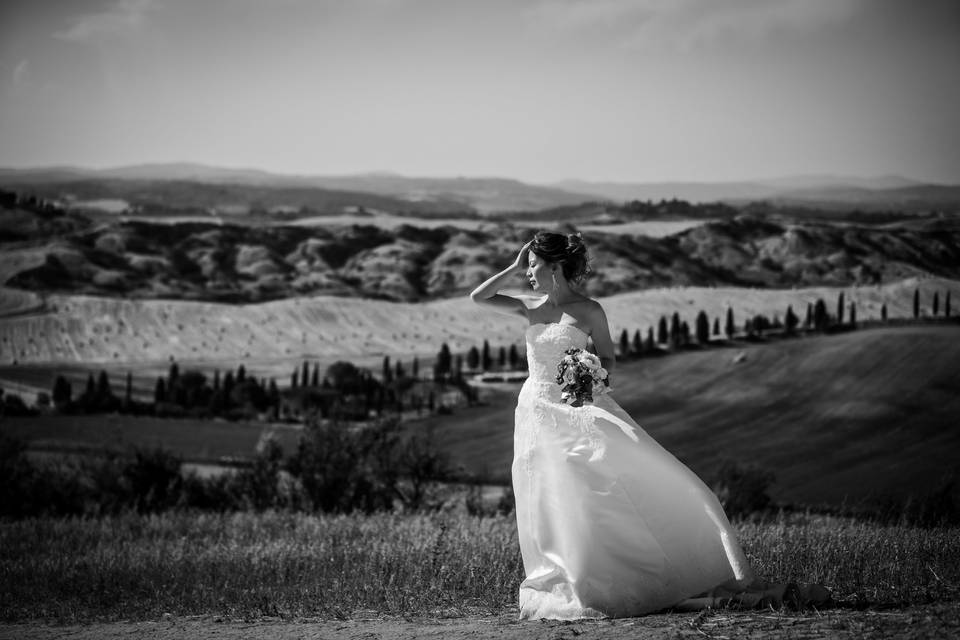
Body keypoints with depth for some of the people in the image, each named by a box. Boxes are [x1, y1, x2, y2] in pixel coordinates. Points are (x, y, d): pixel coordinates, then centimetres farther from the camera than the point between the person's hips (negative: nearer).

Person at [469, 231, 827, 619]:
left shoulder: (588, 311, -2)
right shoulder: (531, 307, 8)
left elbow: (608, 361, 1)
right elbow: (478, 297, 8)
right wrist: (515, 268, 6)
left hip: (580, 411, -3)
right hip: (539, 417, 3)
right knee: (555, 511, -4)